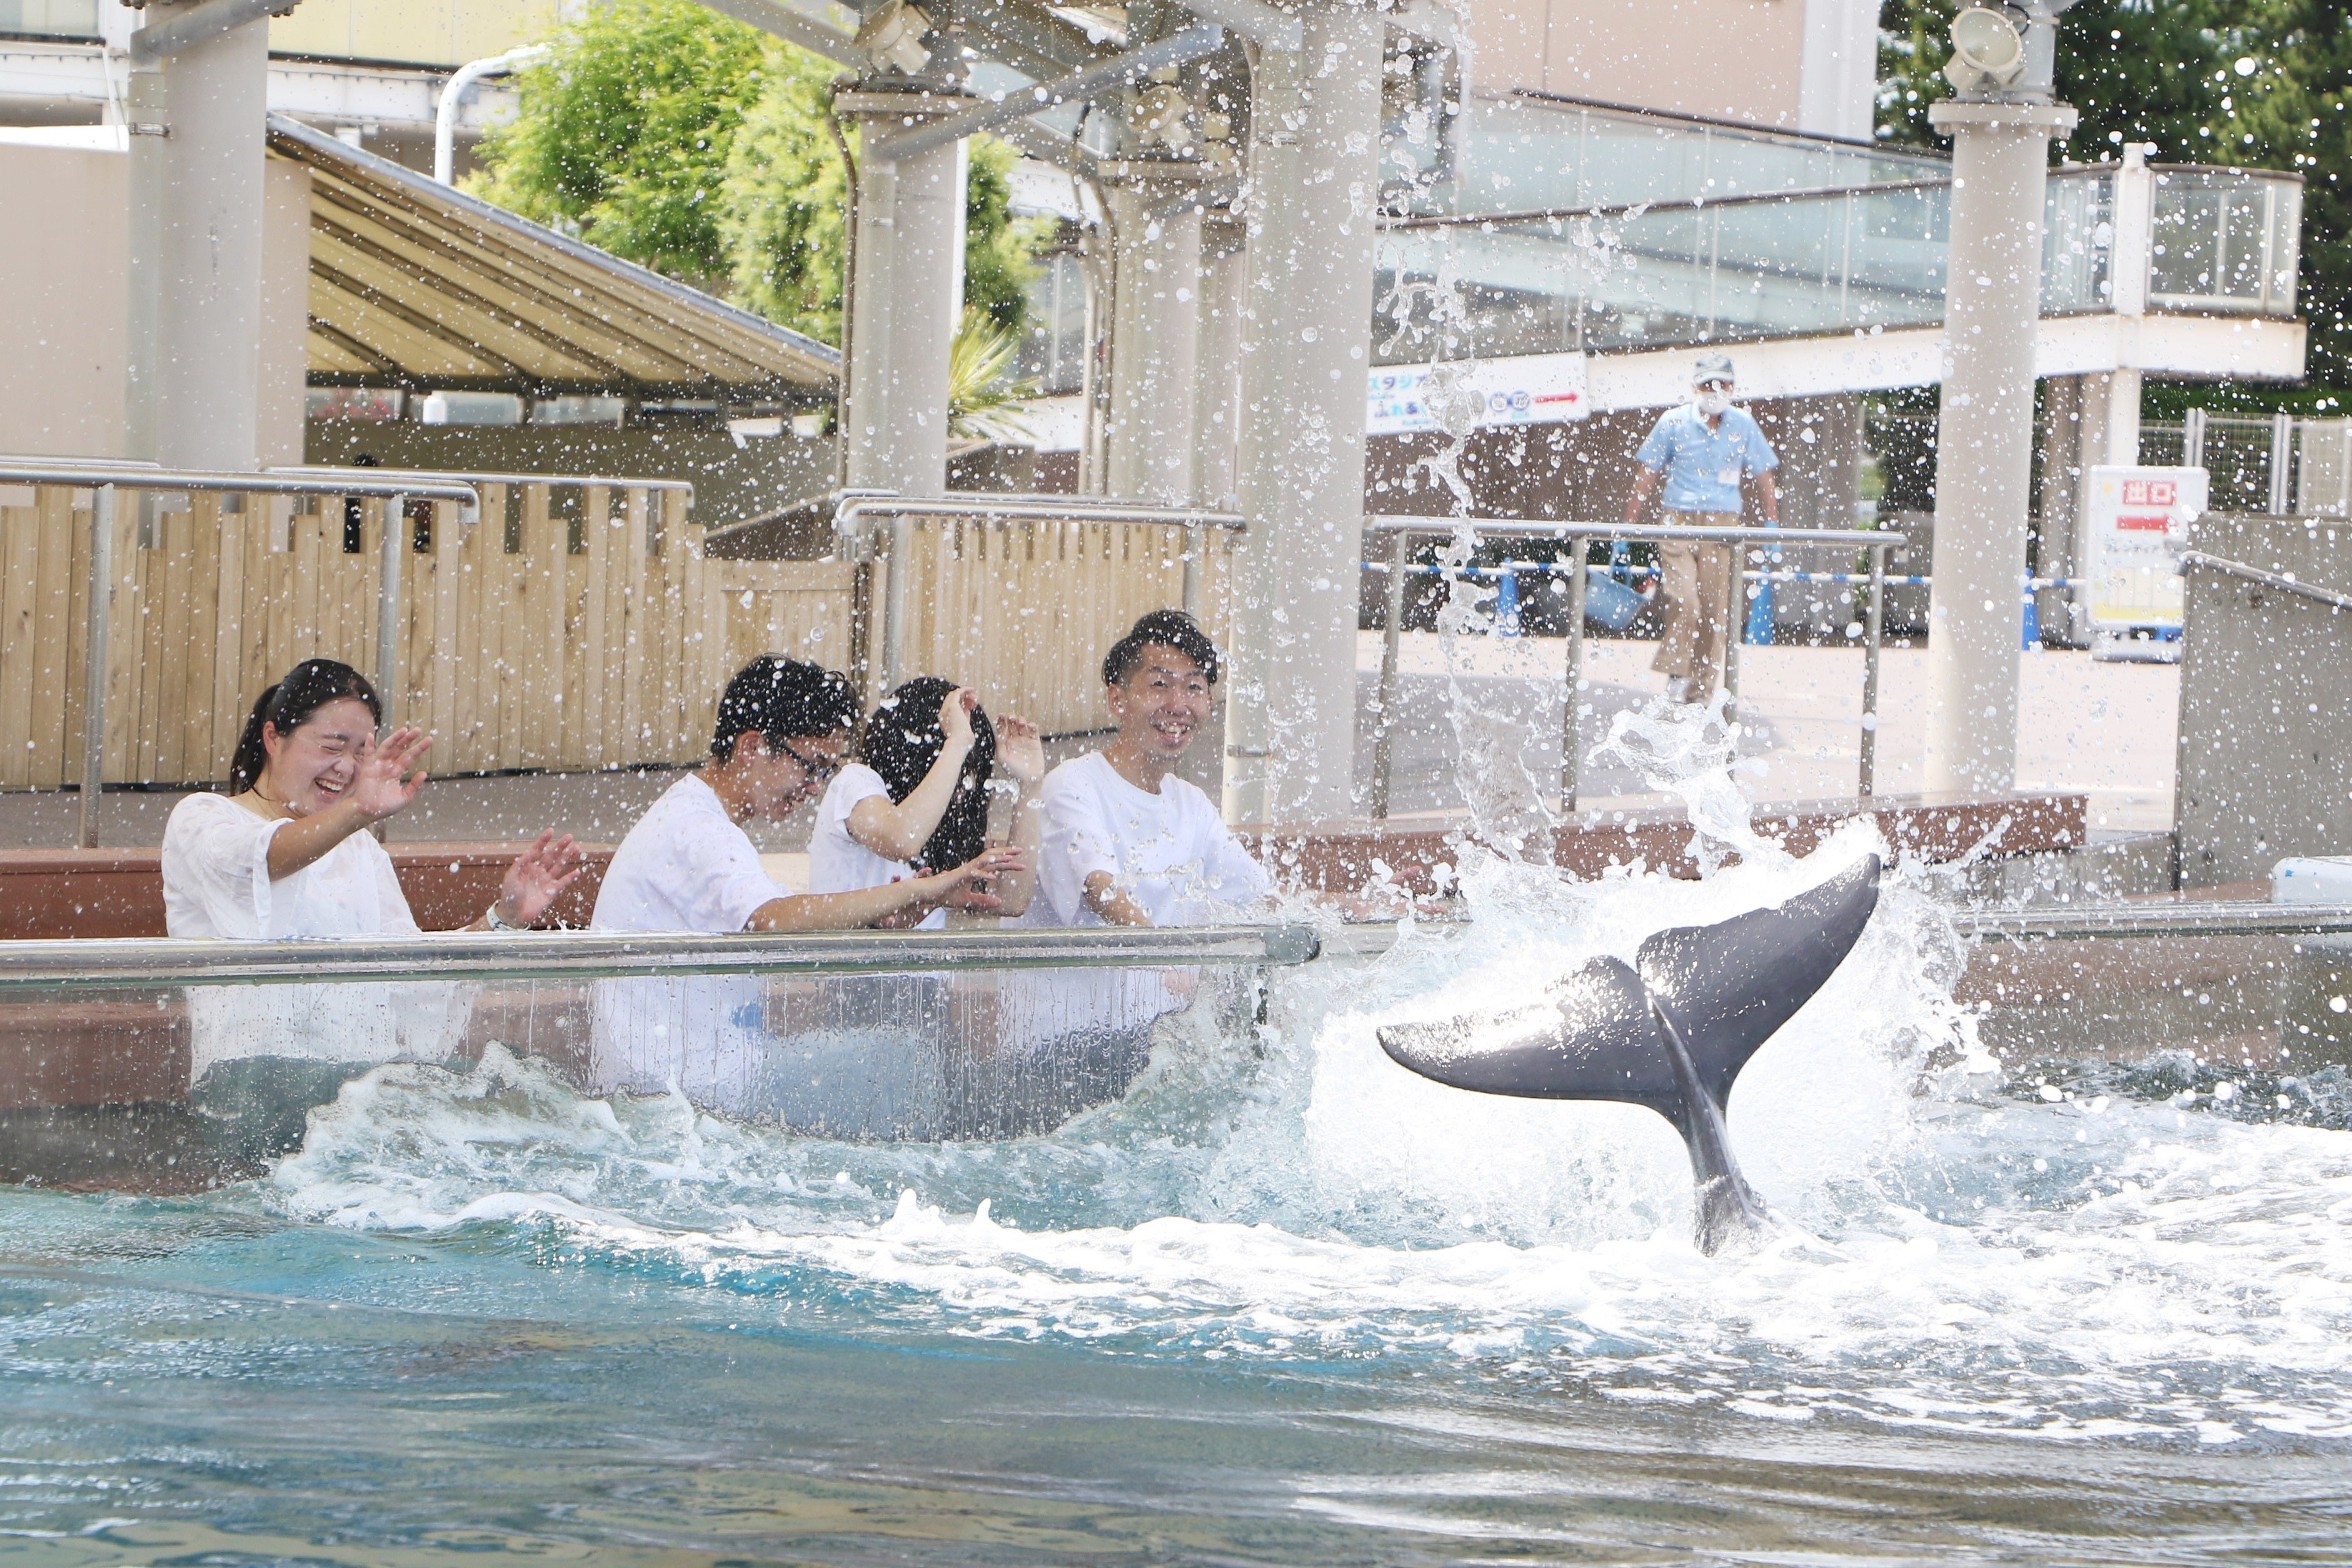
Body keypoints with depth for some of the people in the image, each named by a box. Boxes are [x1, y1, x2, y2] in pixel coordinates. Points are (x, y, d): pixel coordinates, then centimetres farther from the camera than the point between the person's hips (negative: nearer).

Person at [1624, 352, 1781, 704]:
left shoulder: (1743, 425, 7)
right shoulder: (1674, 422, 2)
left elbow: (1763, 477, 13)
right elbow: (1647, 477, 5)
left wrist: (1772, 525, 4)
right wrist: (1627, 529, 3)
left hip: (1723, 526, 2)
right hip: (1680, 520, -2)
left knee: (1715, 608, 0)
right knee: (1684, 600, -20)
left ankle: (1701, 691, 9)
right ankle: (1677, 674, -4)